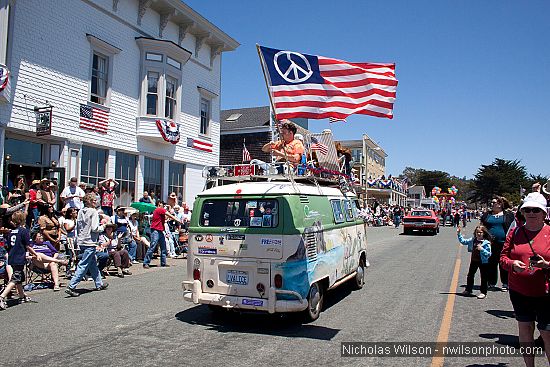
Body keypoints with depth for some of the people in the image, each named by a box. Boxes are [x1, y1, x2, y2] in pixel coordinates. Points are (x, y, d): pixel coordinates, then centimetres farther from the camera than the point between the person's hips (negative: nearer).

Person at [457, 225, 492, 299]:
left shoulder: (486, 243, -15)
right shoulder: (472, 240, 1)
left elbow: (489, 254, -15)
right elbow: (463, 241, 10)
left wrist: (482, 249, -28)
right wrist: (459, 234, 2)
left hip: (483, 262, -6)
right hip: (474, 261, 6)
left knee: (483, 277, 6)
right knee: (470, 276, 14)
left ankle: (483, 292, 16)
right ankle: (468, 290, 27)